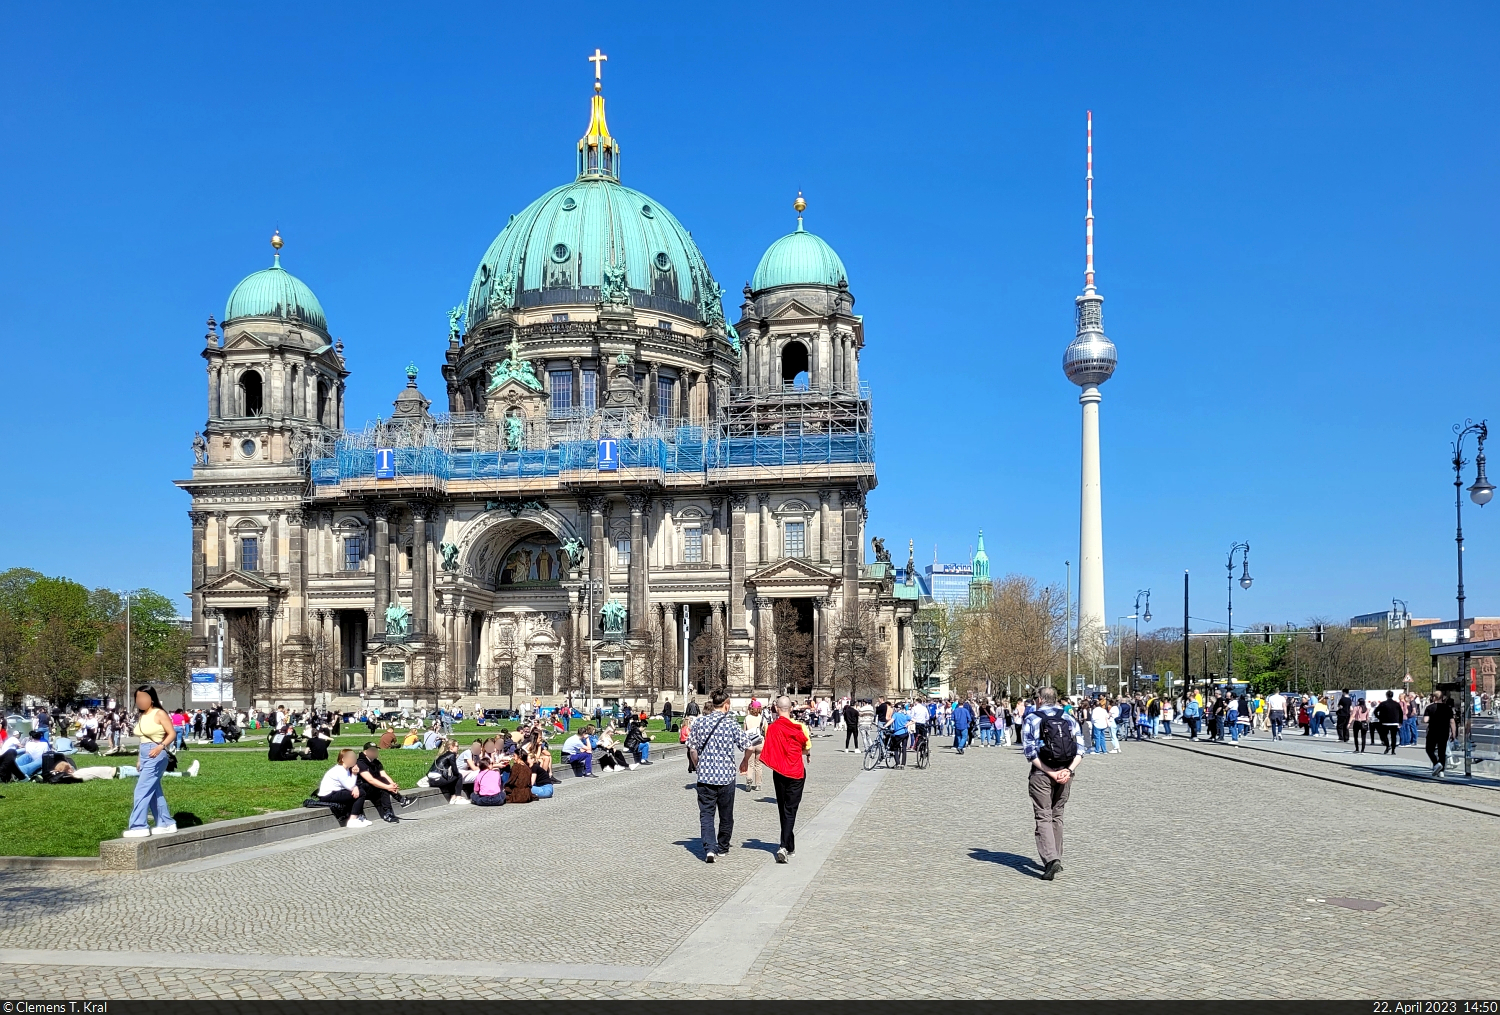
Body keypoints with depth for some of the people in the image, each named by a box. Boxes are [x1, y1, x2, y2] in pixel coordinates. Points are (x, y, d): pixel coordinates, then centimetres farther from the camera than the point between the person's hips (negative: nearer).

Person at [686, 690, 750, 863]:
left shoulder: (699, 722, -1)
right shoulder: (731, 724, -7)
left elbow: (692, 747, 5)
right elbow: (747, 747, -6)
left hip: (705, 775, 1)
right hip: (726, 776, -1)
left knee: (706, 814, 3)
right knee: (726, 815, 15)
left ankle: (709, 849, -13)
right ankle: (722, 848, 28)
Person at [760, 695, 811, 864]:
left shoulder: (771, 728, -9)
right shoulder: (799, 726, -9)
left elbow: (766, 753, -10)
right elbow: (807, 749, 0)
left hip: (779, 772, 1)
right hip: (797, 772, -1)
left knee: (783, 810, 15)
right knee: (790, 810, -1)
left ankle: (789, 846, 26)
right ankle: (785, 846, -17)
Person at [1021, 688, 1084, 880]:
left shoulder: (1032, 719, -1)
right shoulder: (1069, 719, 10)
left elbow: (1031, 752, -10)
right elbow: (1080, 750, 1)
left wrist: (1050, 773, -12)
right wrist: (1068, 770, -8)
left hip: (1041, 774, -4)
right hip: (1065, 774, 4)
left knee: (1043, 817, -2)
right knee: (1057, 816, 16)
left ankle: (1050, 859, -20)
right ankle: (1057, 861, 19)